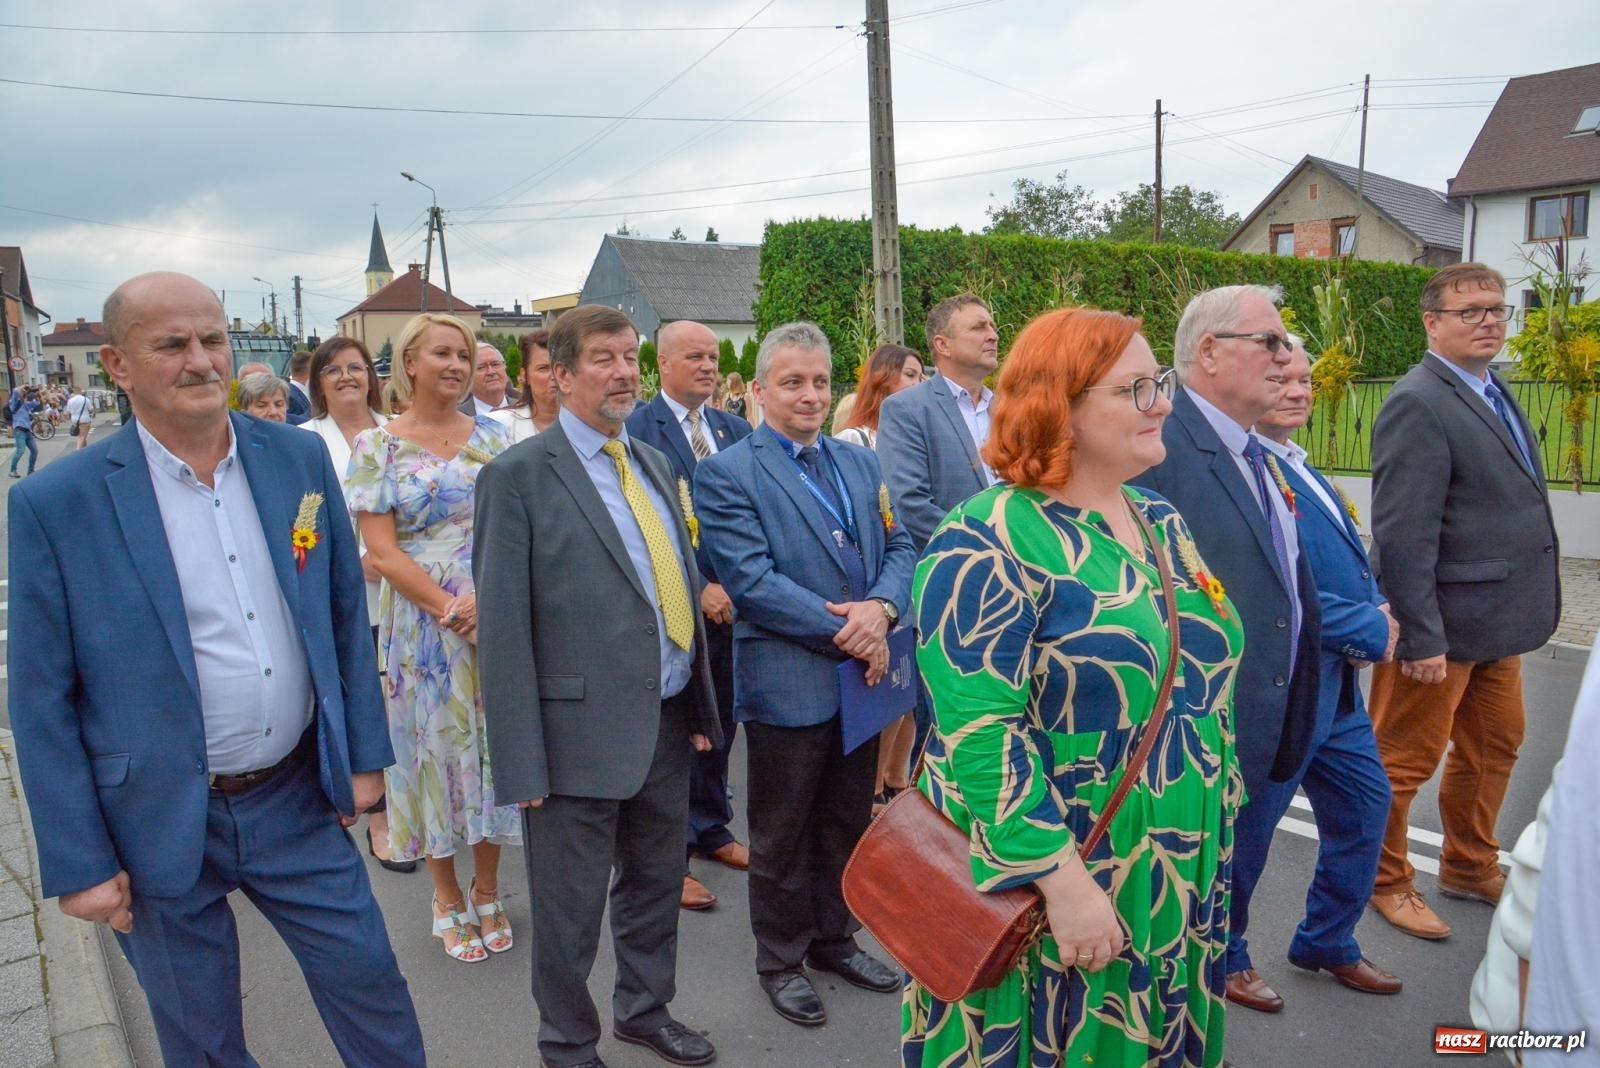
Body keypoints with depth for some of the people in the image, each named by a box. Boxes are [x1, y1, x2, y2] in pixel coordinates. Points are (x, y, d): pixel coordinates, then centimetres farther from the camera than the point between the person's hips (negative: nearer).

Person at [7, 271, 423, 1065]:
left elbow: (346, 614, 5)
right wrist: (78, 864, -6)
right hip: (160, 826, -2)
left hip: (298, 799, 2)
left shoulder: (300, 459, -3)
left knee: (371, 986, 15)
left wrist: (365, 753, 5)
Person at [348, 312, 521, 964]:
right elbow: (380, 551, -7)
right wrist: (450, 609, -16)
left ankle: (487, 892, 29)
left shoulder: (492, 437, 5)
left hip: (499, 620, 2)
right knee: (437, 747, 8)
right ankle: (448, 901, 27)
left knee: (494, 747, 10)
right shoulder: (377, 445, -2)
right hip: (423, 626, -2)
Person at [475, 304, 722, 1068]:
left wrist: (700, 704, 11)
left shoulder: (654, 463, 10)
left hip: (667, 721, 6)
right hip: (582, 730, -6)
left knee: (656, 883, 21)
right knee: (571, 910, 11)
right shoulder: (519, 475, -10)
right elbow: (503, 627, -12)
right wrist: (523, 762, -13)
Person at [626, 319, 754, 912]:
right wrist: (700, 589, -20)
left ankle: (710, 829, 34)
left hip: (733, 602, 6)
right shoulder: (636, 430, -9)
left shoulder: (734, 429, 9)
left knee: (719, 723, 16)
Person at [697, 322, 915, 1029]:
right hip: (787, 683, -5)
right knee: (782, 836, 12)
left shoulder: (860, 463, 10)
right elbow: (751, 580, -18)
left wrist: (881, 608, -15)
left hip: (861, 676, 6)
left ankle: (834, 939, 40)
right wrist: (846, 630, -19)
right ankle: (780, 961, 32)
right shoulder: (726, 474, -9)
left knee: (847, 824, 20)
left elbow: (899, 547, 6)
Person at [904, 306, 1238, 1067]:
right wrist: (1065, 883, -25)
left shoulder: (1164, 527, 6)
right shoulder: (990, 541, -19)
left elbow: (1200, 682, 15)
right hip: (1041, 891, -7)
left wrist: (1217, 826, 15)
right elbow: (978, 732, -25)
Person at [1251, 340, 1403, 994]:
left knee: (1365, 804, 20)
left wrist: (1375, 614, -4)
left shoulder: (1298, 467, 12)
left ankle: (1327, 942, 40)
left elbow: (1349, 564, 17)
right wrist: (1371, 629, -15)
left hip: (1336, 682, 10)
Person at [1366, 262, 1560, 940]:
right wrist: (1421, 638, -23)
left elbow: (1511, 502, 16)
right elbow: (1402, 534, -23)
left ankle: (1469, 867, 41)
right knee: (1404, 759, 6)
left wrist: (1528, 609, 12)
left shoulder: (1492, 392, 11)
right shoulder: (1418, 404, -18)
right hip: (1444, 626, -10)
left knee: (1493, 747, 22)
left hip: (1497, 621, 10)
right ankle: (1385, 882, 24)